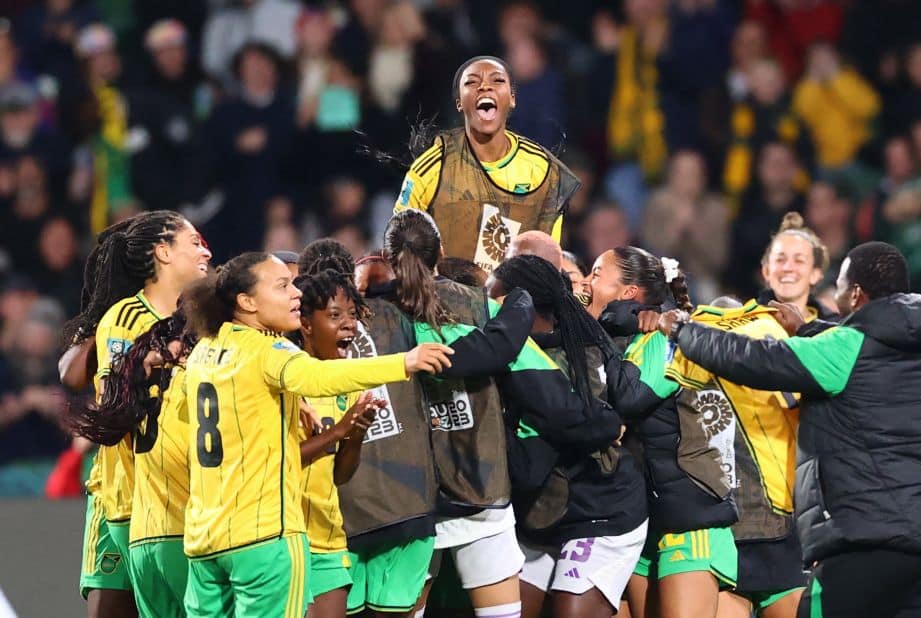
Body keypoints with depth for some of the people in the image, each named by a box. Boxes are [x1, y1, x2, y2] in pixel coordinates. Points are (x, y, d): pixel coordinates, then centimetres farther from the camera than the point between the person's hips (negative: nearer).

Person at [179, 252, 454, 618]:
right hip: (265, 532, -8)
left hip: (202, 536, 8)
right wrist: (404, 363, -40)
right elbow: (315, 377, -32)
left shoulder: (203, 353, 14)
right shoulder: (264, 350, -10)